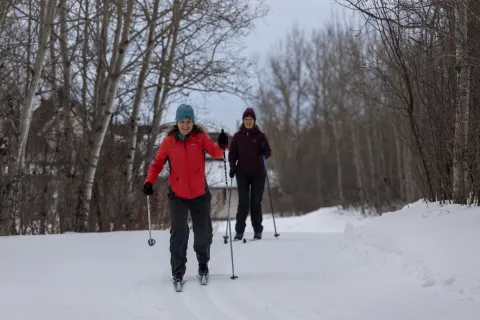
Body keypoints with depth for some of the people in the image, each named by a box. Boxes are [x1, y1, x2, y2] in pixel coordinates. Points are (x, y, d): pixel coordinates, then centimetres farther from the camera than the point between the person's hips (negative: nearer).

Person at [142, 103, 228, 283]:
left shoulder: (200, 138, -3)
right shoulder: (169, 141, -2)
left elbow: (215, 152, -17)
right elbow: (157, 163, -1)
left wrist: (221, 146, -39)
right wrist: (149, 182, -15)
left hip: (200, 194, 1)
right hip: (177, 195, -1)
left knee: (203, 231, 11)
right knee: (179, 232, -9)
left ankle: (203, 263, 35)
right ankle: (178, 271, 2)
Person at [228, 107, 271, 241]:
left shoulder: (260, 135, 3)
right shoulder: (237, 136, 5)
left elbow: (268, 153, 1)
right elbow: (232, 153, 6)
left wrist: (264, 151, -21)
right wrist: (232, 167, -8)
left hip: (258, 174, 0)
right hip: (242, 173, 0)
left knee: (256, 202, 2)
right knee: (243, 202, -5)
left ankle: (258, 230, 10)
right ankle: (239, 231, -2)